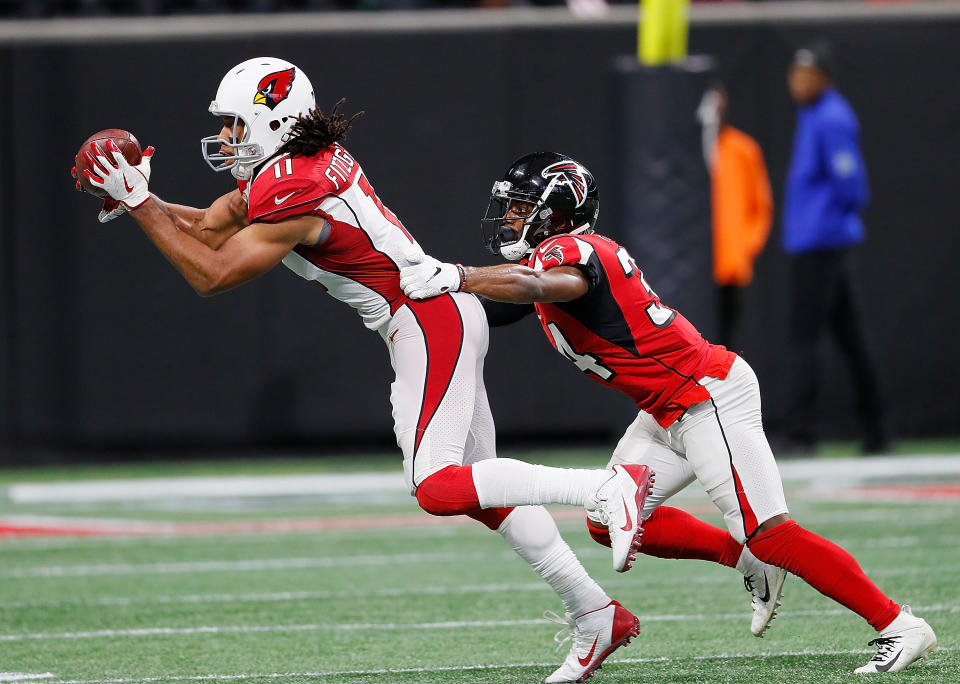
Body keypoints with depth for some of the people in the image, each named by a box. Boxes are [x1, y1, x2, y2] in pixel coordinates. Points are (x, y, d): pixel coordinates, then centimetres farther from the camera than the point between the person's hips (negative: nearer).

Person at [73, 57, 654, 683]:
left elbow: (211, 274, -17)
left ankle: (608, 488, -19)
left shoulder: (293, 196, -20)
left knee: (438, 487, -17)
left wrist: (140, 203, -15)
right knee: (478, 493, 11)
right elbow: (212, 229, 16)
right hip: (439, 316, 10)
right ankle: (595, 615, 13)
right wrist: (141, 198, 5)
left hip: (430, 323, -10)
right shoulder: (312, 158, 9)